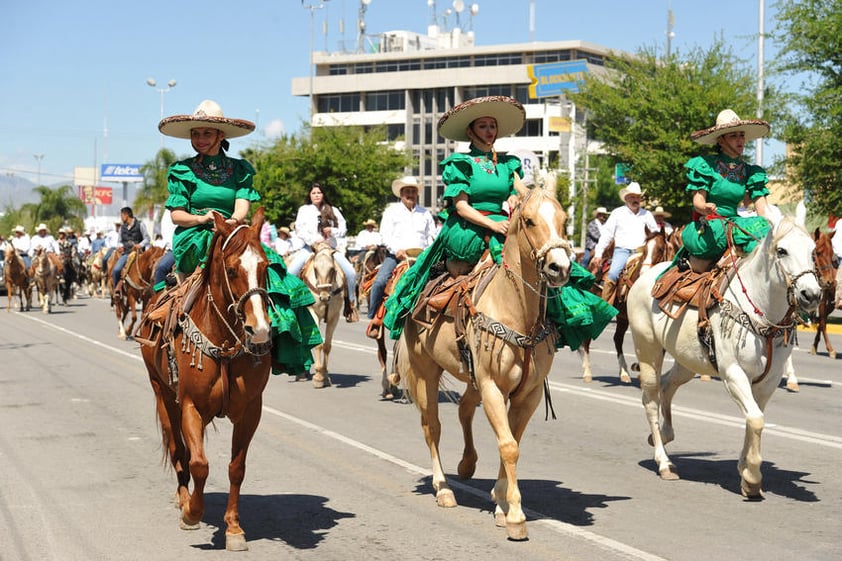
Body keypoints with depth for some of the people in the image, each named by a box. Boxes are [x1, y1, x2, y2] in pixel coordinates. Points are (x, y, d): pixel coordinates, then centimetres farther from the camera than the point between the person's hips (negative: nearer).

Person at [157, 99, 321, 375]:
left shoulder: (239, 170, 15)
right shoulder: (182, 171, 10)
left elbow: (243, 205, 0)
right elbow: (176, 215, 3)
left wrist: (233, 221, -22)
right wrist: (203, 219, -16)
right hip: (193, 241, -3)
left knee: (269, 267, -26)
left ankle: (277, 343, -30)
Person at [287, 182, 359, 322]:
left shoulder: (333, 210, 13)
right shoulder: (304, 210, 8)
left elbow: (343, 229, 10)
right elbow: (299, 229, -3)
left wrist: (332, 231, -11)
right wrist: (313, 240, -17)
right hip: (309, 247, -1)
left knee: (350, 272, -18)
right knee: (291, 272, -22)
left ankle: (351, 305, -3)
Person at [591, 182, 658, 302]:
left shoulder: (647, 215, 14)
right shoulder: (617, 213, 8)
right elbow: (606, 234, 7)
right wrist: (598, 253, -1)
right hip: (622, 251, -2)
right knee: (612, 275, -26)